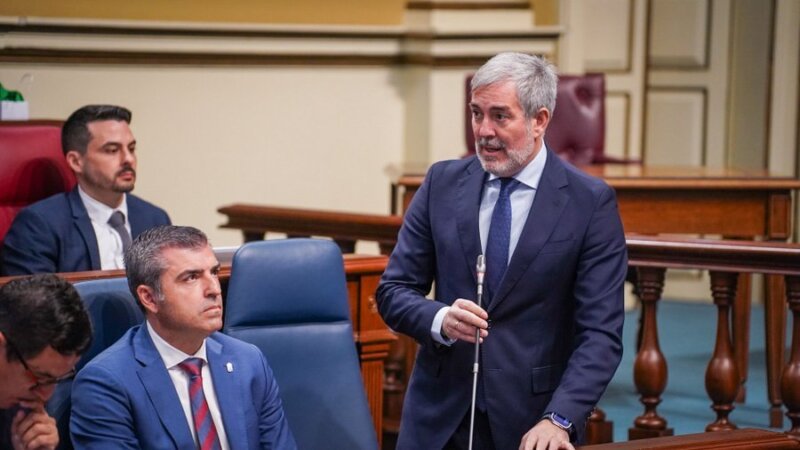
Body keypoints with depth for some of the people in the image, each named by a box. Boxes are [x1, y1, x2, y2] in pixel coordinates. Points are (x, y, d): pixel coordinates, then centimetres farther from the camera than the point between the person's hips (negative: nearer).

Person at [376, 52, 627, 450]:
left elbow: (601, 333, -11)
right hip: (440, 416, 3)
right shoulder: (442, 183, 2)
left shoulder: (590, 203, -7)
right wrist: (441, 319, -17)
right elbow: (393, 291, 3)